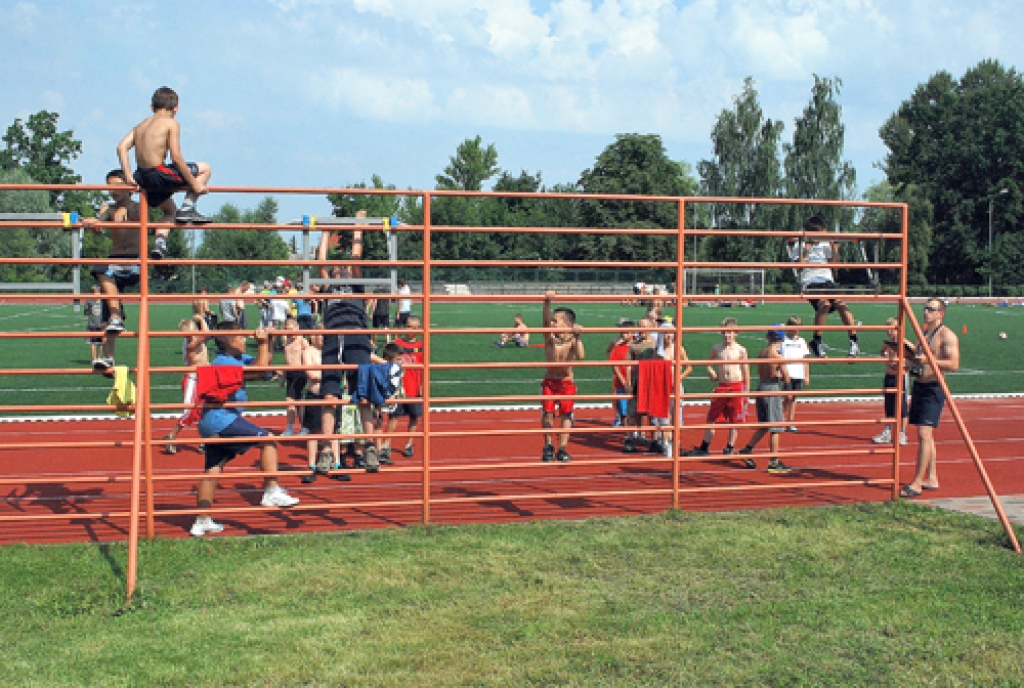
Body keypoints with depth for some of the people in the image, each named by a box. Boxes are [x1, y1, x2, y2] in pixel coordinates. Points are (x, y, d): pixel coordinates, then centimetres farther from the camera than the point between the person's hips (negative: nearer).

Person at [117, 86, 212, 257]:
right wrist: (194, 184, -6)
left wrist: (128, 176, 4)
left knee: (170, 210, 32)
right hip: (159, 175, -7)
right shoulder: (171, 124, -2)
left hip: (142, 177, 8)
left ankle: (160, 242, 10)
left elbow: (122, 147, 5)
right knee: (204, 169, 11)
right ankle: (187, 208, 1)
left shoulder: (141, 125, 17)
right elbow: (176, 157, -11)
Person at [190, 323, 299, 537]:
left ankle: (202, 521, 13)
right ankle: (272, 491, -12)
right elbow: (260, 371, -19)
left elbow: (259, 364, 23)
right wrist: (263, 344, -13)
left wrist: (267, 344, 11)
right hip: (222, 420, -10)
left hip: (210, 424, 10)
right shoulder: (225, 362, -13)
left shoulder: (237, 358, 16)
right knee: (267, 439, -8)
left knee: (213, 469, 10)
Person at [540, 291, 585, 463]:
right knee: (547, 414, 3)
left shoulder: (572, 340, -8)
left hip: (567, 382, -1)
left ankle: (562, 448, 8)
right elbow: (546, 320, -22)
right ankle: (548, 446, 17)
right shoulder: (549, 337, -4)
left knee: (565, 415, 3)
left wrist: (577, 338, -31)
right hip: (549, 382, 1)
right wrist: (547, 303, -37)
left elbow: (580, 356, -23)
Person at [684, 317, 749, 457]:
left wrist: (746, 392, -1)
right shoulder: (717, 348, 5)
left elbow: (746, 372, 1)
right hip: (721, 387, 3)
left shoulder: (741, 350, -2)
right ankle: (704, 447, 10)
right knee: (712, 418, 4)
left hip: (737, 387, -3)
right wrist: (711, 372, 2)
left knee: (735, 421, 4)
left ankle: (730, 447, 16)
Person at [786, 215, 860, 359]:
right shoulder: (799, 246, 8)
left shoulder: (825, 245, 19)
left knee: (840, 303, -24)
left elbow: (834, 264, 13)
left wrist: (834, 247, 4)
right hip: (810, 282, -4)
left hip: (827, 281, 4)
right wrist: (805, 250, -10)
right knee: (825, 304, -32)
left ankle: (854, 342, -22)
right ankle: (816, 341, -18)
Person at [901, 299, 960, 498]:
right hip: (919, 385, 9)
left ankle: (917, 483, -17)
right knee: (925, 434, 13)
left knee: (924, 433, -15)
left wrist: (928, 360, -25)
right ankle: (931, 479, 21)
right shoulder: (923, 333, 16)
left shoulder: (947, 335, -11)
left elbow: (954, 364, -20)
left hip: (933, 388, -9)